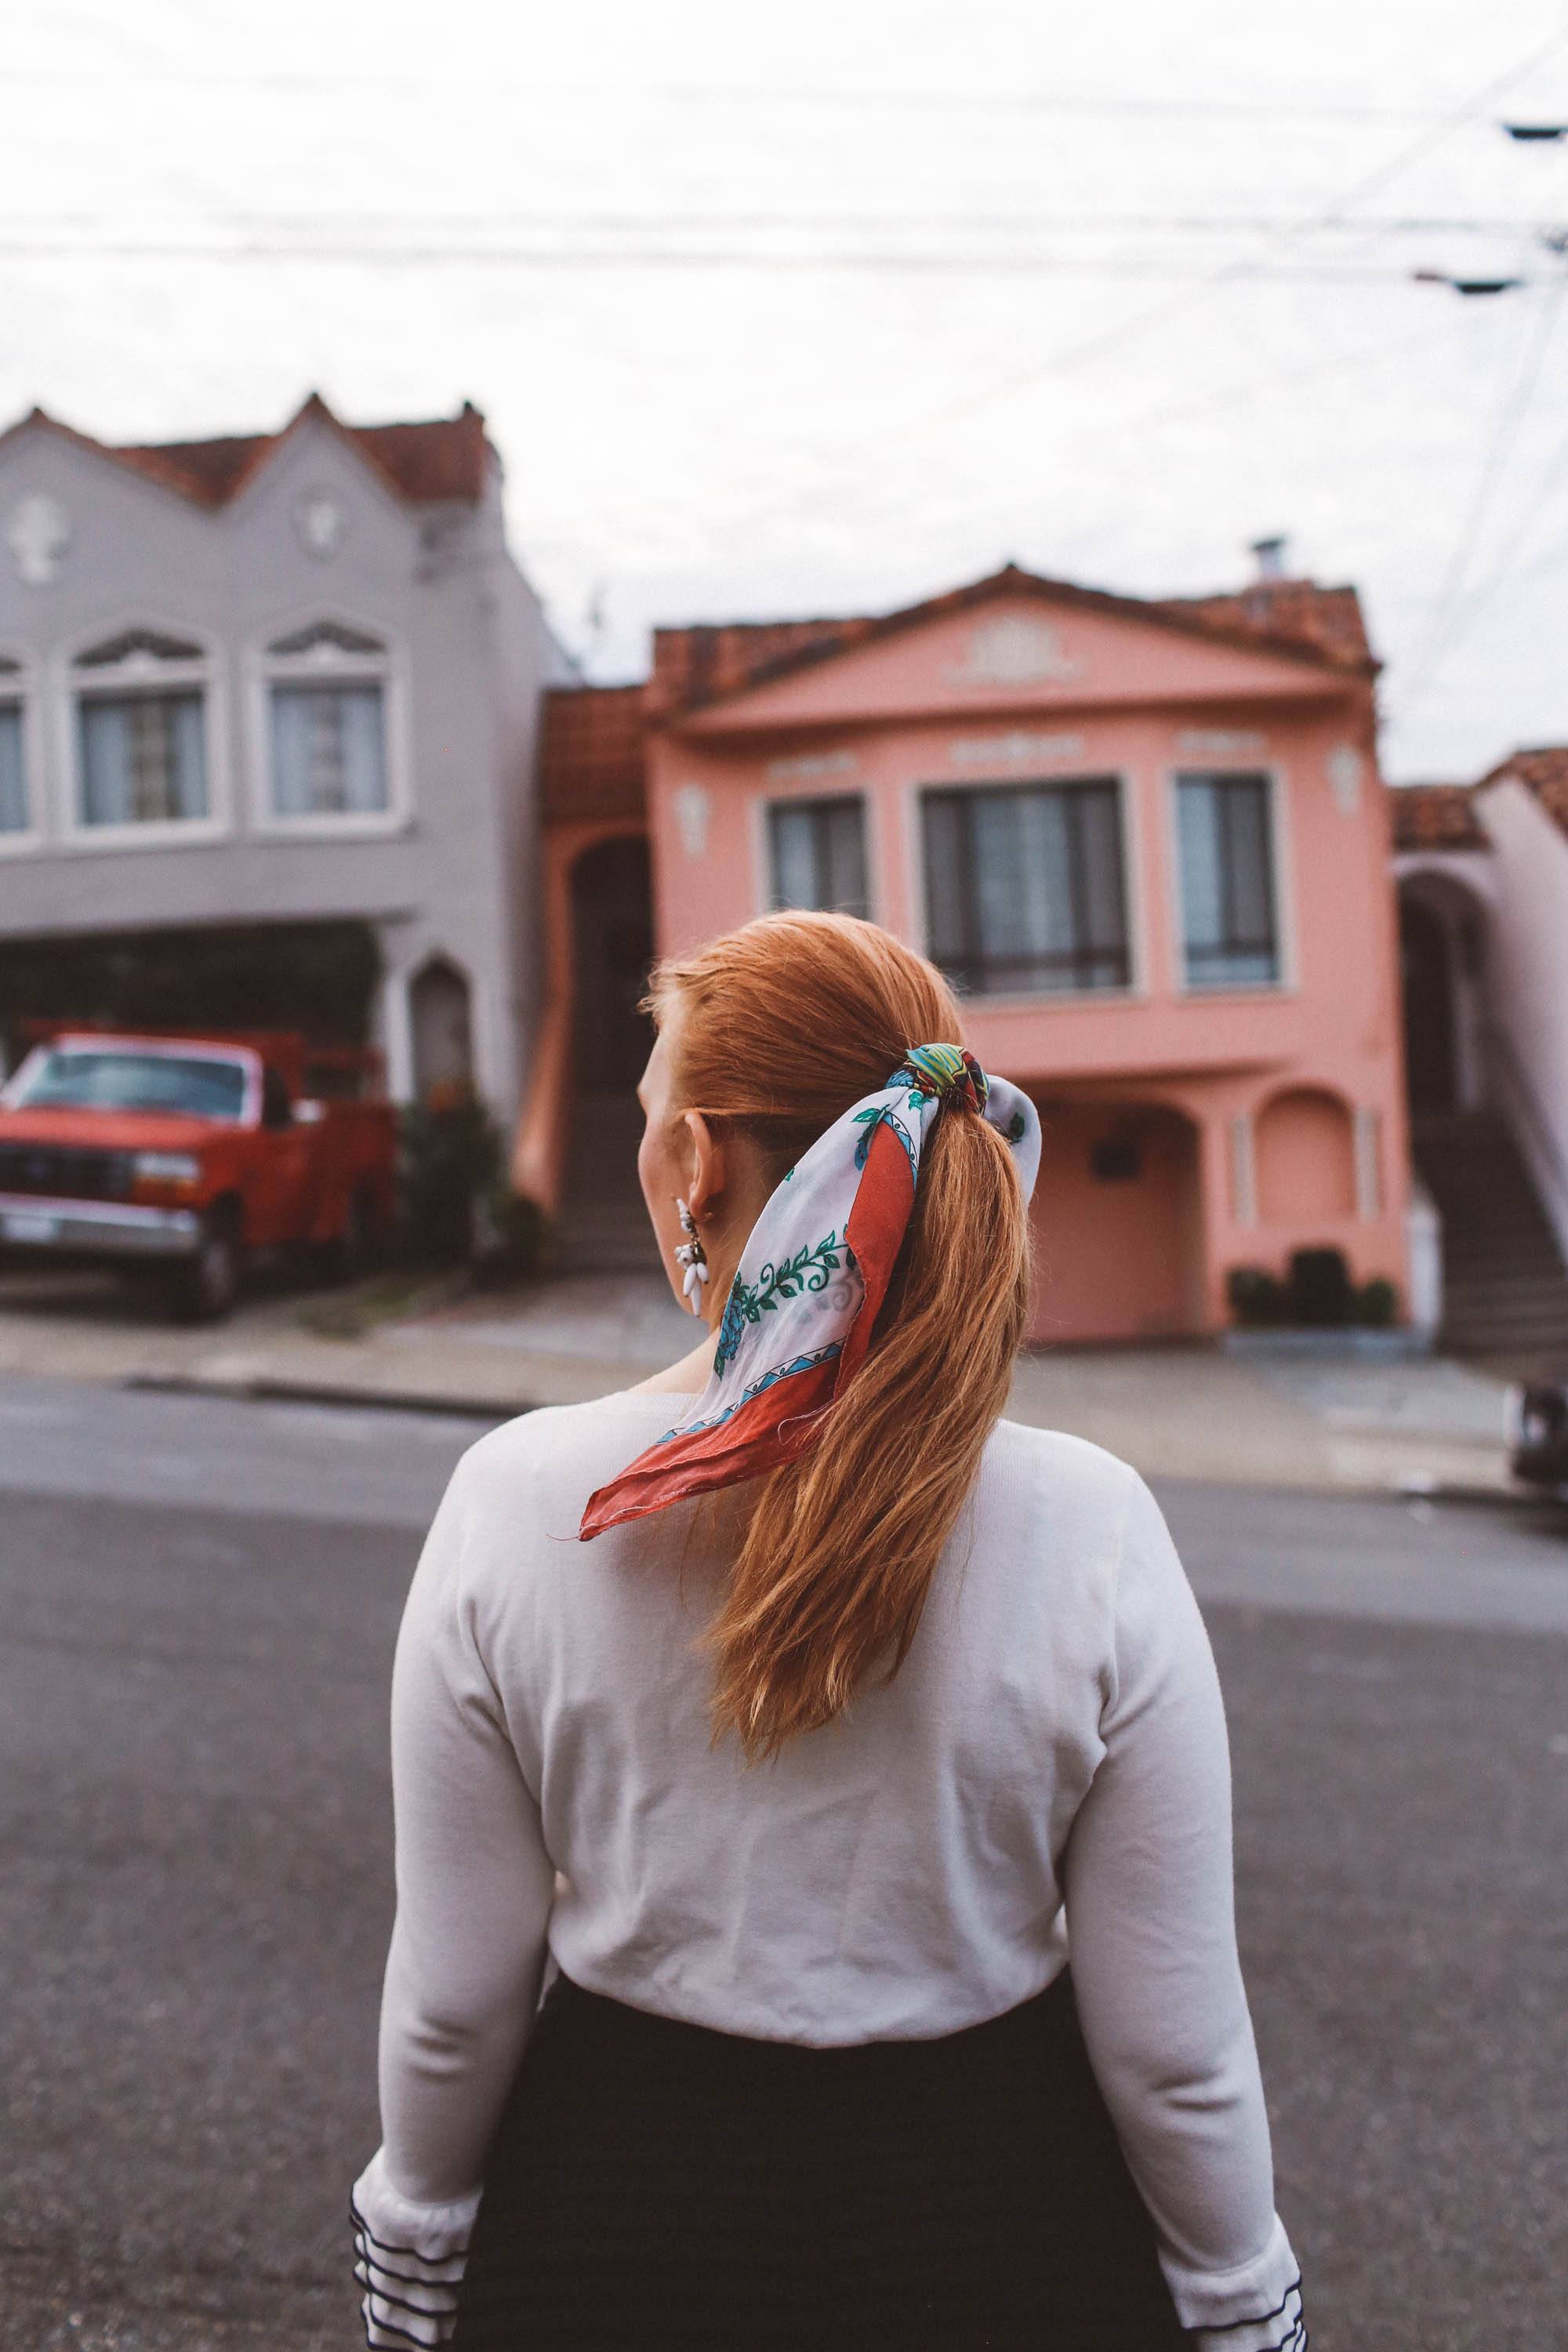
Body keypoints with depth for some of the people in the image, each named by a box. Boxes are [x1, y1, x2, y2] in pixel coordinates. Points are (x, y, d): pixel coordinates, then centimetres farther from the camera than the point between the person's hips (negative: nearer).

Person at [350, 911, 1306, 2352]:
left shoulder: (518, 1505, -20)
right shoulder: (1092, 1532, -21)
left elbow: (454, 2001, -10)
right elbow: (1175, 2047, -13)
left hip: (616, 2227, 1)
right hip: (1003, 2230, 0)